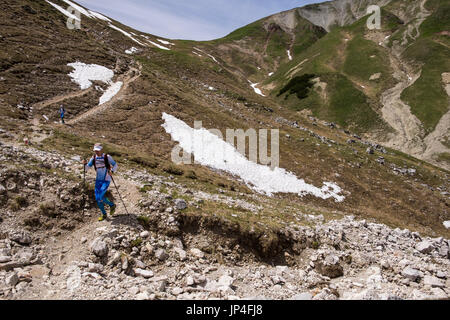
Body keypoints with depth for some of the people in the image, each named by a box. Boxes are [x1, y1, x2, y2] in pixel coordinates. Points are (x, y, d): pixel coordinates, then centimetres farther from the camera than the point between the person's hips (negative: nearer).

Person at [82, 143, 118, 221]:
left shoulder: (107, 157, -10)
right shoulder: (94, 158, 1)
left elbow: (115, 165, -5)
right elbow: (87, 168, 3)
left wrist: (112, 171, -24)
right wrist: (85, 163, -18)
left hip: (106, 180, -5)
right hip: (98, 180, 5)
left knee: (100, 197, -17)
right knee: (97, 199, 2)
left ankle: (112, 205, 11)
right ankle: (104, 214, 21)